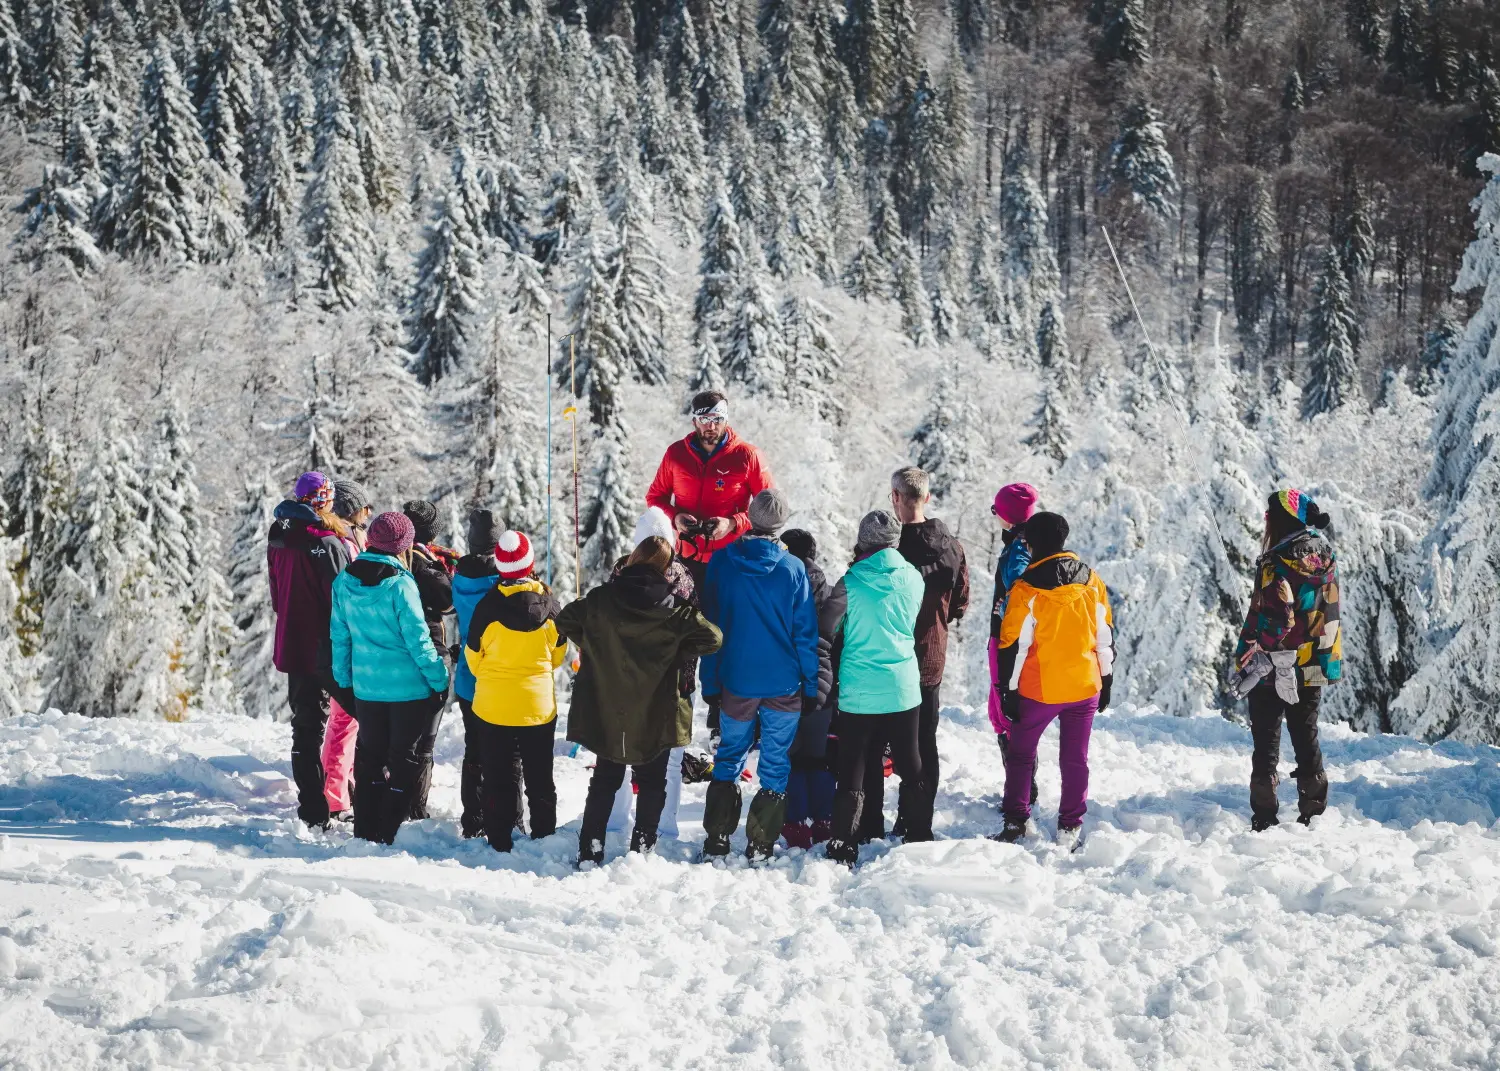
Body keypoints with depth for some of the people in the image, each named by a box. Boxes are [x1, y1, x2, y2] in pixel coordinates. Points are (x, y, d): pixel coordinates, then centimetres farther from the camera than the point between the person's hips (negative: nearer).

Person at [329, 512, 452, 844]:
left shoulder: (345, 582, 0)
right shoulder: (400, 585, -18)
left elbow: (339, 634, 7)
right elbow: (417, 639, -16)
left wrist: (343, 679, 16)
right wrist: (440, 680, -7)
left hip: (366, 687, 5)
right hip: (410, 687, -5)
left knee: (369, 755, 17)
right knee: (405, 758, 7)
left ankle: (366, 831, 21)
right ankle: (392, 835, 8)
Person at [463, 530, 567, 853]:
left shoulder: (488, 605, -15)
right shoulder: (549, 603, -9)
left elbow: (473, 655, -3)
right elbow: (558, 654, 5)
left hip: (493, 703, -1)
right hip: (539, 703, 1)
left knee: (497, 778, 9)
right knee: (539, 777, 14)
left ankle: (499, 842, 10)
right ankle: (544, 837, 18)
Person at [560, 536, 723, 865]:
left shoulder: (601, 599, -7)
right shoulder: (671, 609, -13)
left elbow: (564, 622, 2)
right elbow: (712, 637, -13)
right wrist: (676, 650, 1)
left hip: (605, 714, 2)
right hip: (655, 716, -2)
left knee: (604, 780, 16)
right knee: (652, 783, 14)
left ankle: (590, 851, 12)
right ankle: (641, 849, 11)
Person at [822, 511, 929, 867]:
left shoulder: (853, 581, -12)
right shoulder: (913, 579, -2)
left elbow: (828, 628, -2)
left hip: (858, 693, -3)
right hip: (904, 689, 3)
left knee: (852, 771, 2)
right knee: (911, 769, 15)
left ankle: (843, 848, -1)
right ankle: (920, 840, 23)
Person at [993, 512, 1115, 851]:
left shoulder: (1026, 588, -12)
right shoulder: (1091, 581, 2)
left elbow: (1013, 644, -10)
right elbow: (1106, 635, 9)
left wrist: (1008, 690, -3)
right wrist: (1105, 679, 18)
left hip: (1039, 689, -3)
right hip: (1085, 686, 3)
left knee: (1020, 753, 13)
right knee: (1075, 758, 12)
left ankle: (1015, 822, 13)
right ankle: (1070, 828, 14)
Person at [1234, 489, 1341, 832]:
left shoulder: (1277, 563, -21)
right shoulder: (1325, 555, 0)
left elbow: (1269, 620, -25)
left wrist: (1245, 657, -18)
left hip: (1274, 671, -6)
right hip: (1316, 666, 6)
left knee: (1267, 742, 3)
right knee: (1307, 738, 17)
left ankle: (1264, 817, 5)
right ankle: (1313, 812, 21)